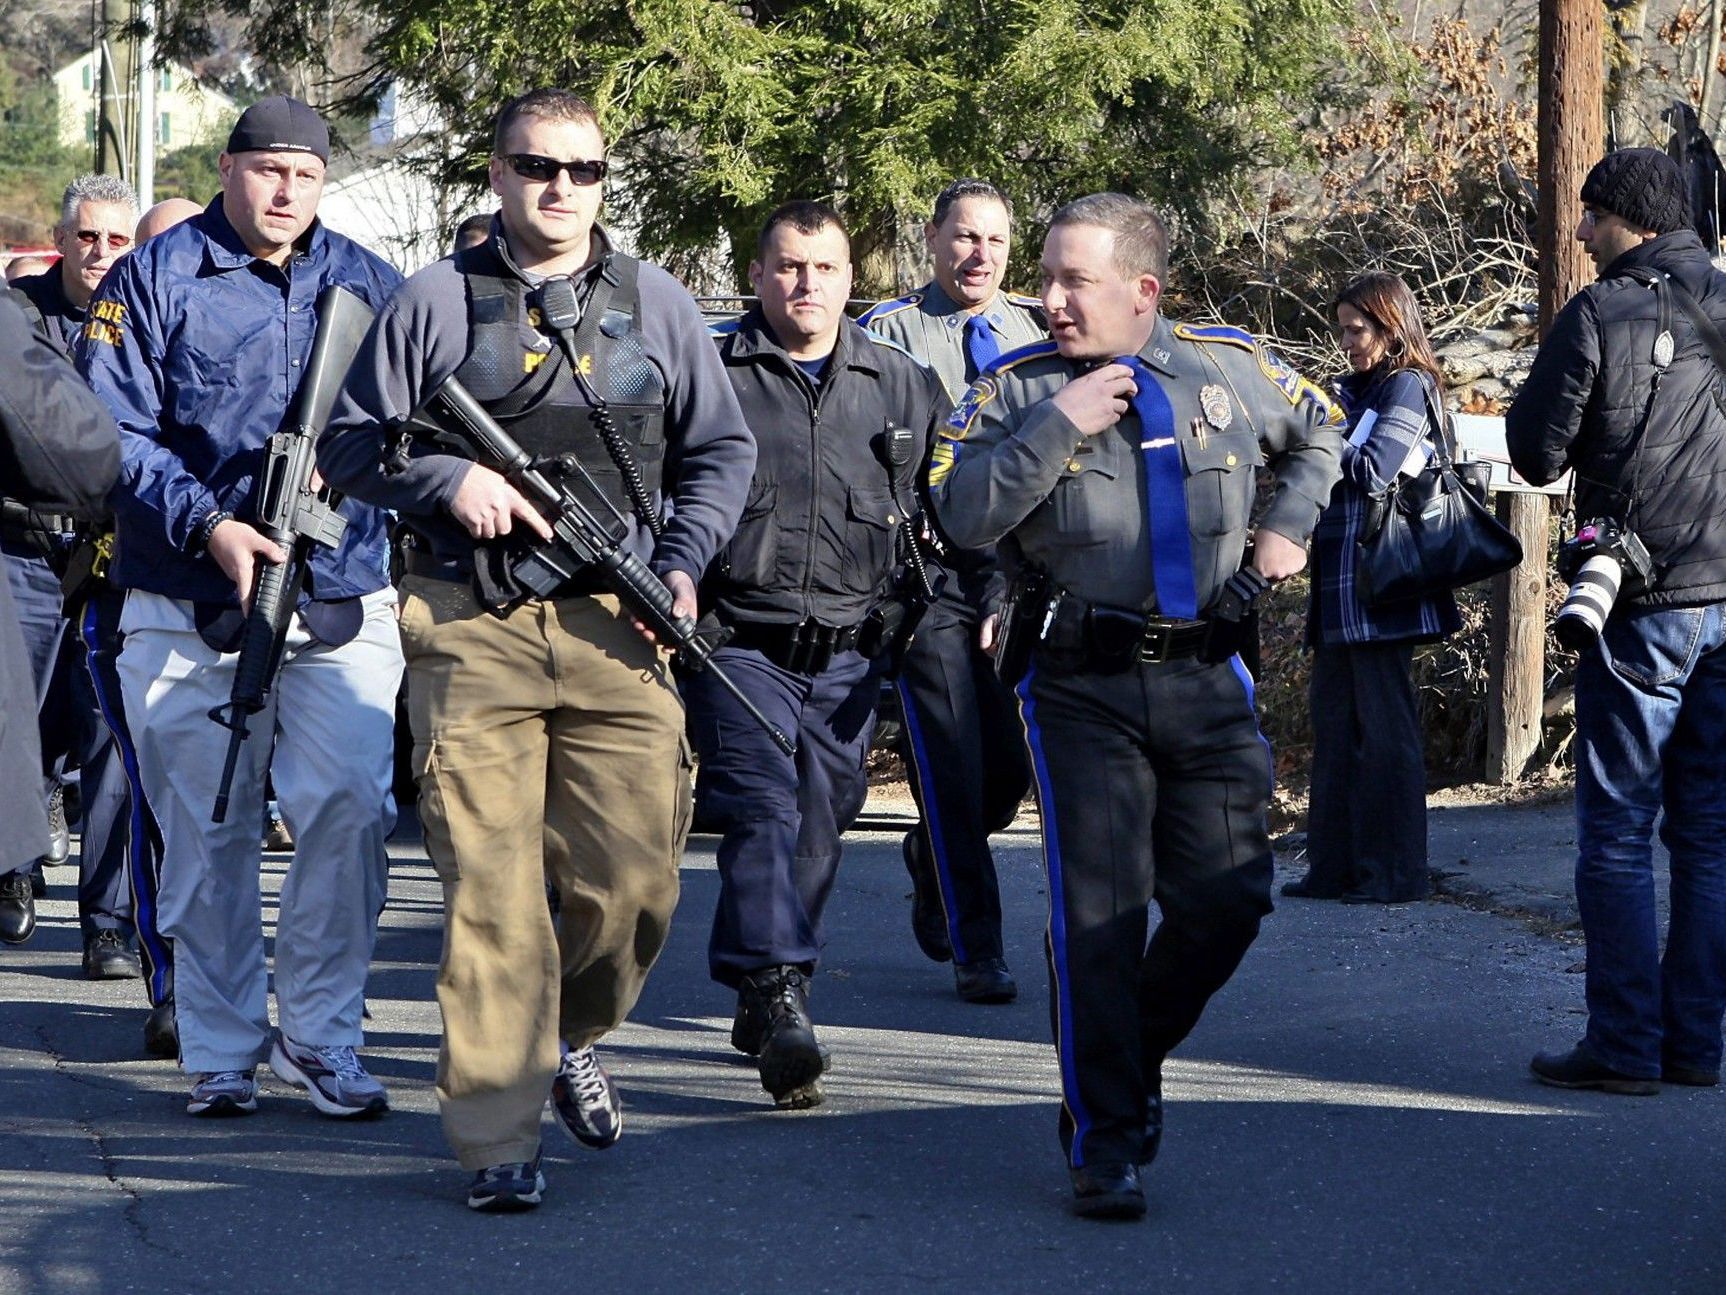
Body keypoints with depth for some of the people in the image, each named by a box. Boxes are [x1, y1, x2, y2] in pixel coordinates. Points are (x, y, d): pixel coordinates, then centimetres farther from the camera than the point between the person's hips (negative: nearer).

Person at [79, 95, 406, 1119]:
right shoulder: (154, 280, 3)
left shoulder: (368, 285, 11)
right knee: (208, 834, 3)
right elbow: (113, 432, -4)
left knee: (352, 808, -9)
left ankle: (322, 1035, 5)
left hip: (342, 605, 1)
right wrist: (207, 524, -16)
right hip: (191, 611, -1)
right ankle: (223, 1051, 14)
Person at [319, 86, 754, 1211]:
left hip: (617, 633, 2)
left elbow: (722, 449, 16)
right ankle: (497, 1139, 1)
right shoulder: (436, 302, 7)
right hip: (474, 633, -2)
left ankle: (572, 1035, 30)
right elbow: (351, 441, 9)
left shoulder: (656, 304, 13)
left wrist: (683, 563, 0)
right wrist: (446, 480, -9)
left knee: (634, 886, 0)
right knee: (490, 891, -6)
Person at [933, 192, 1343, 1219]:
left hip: (1207, 680, 2)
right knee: (1098, 912, -5)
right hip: (1084, 688, -2)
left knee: (1227, 899, 0)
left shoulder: (1230, 366, 6)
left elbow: (1319, 429, 27)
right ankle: (1105, 1142, 4)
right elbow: (963, 513, -13)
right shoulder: (1018, 389, 0)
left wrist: (1289, 525, 13)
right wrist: (1058, 424, -17)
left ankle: (1134, 1062, 27)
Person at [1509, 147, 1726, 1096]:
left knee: (1617, 832, 0)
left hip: (1647, 607, -5)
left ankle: (1625, 1045, 0)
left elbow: (1536, 456, -4)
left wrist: (1532, 401, 14)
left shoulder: (1597, 315, -8)